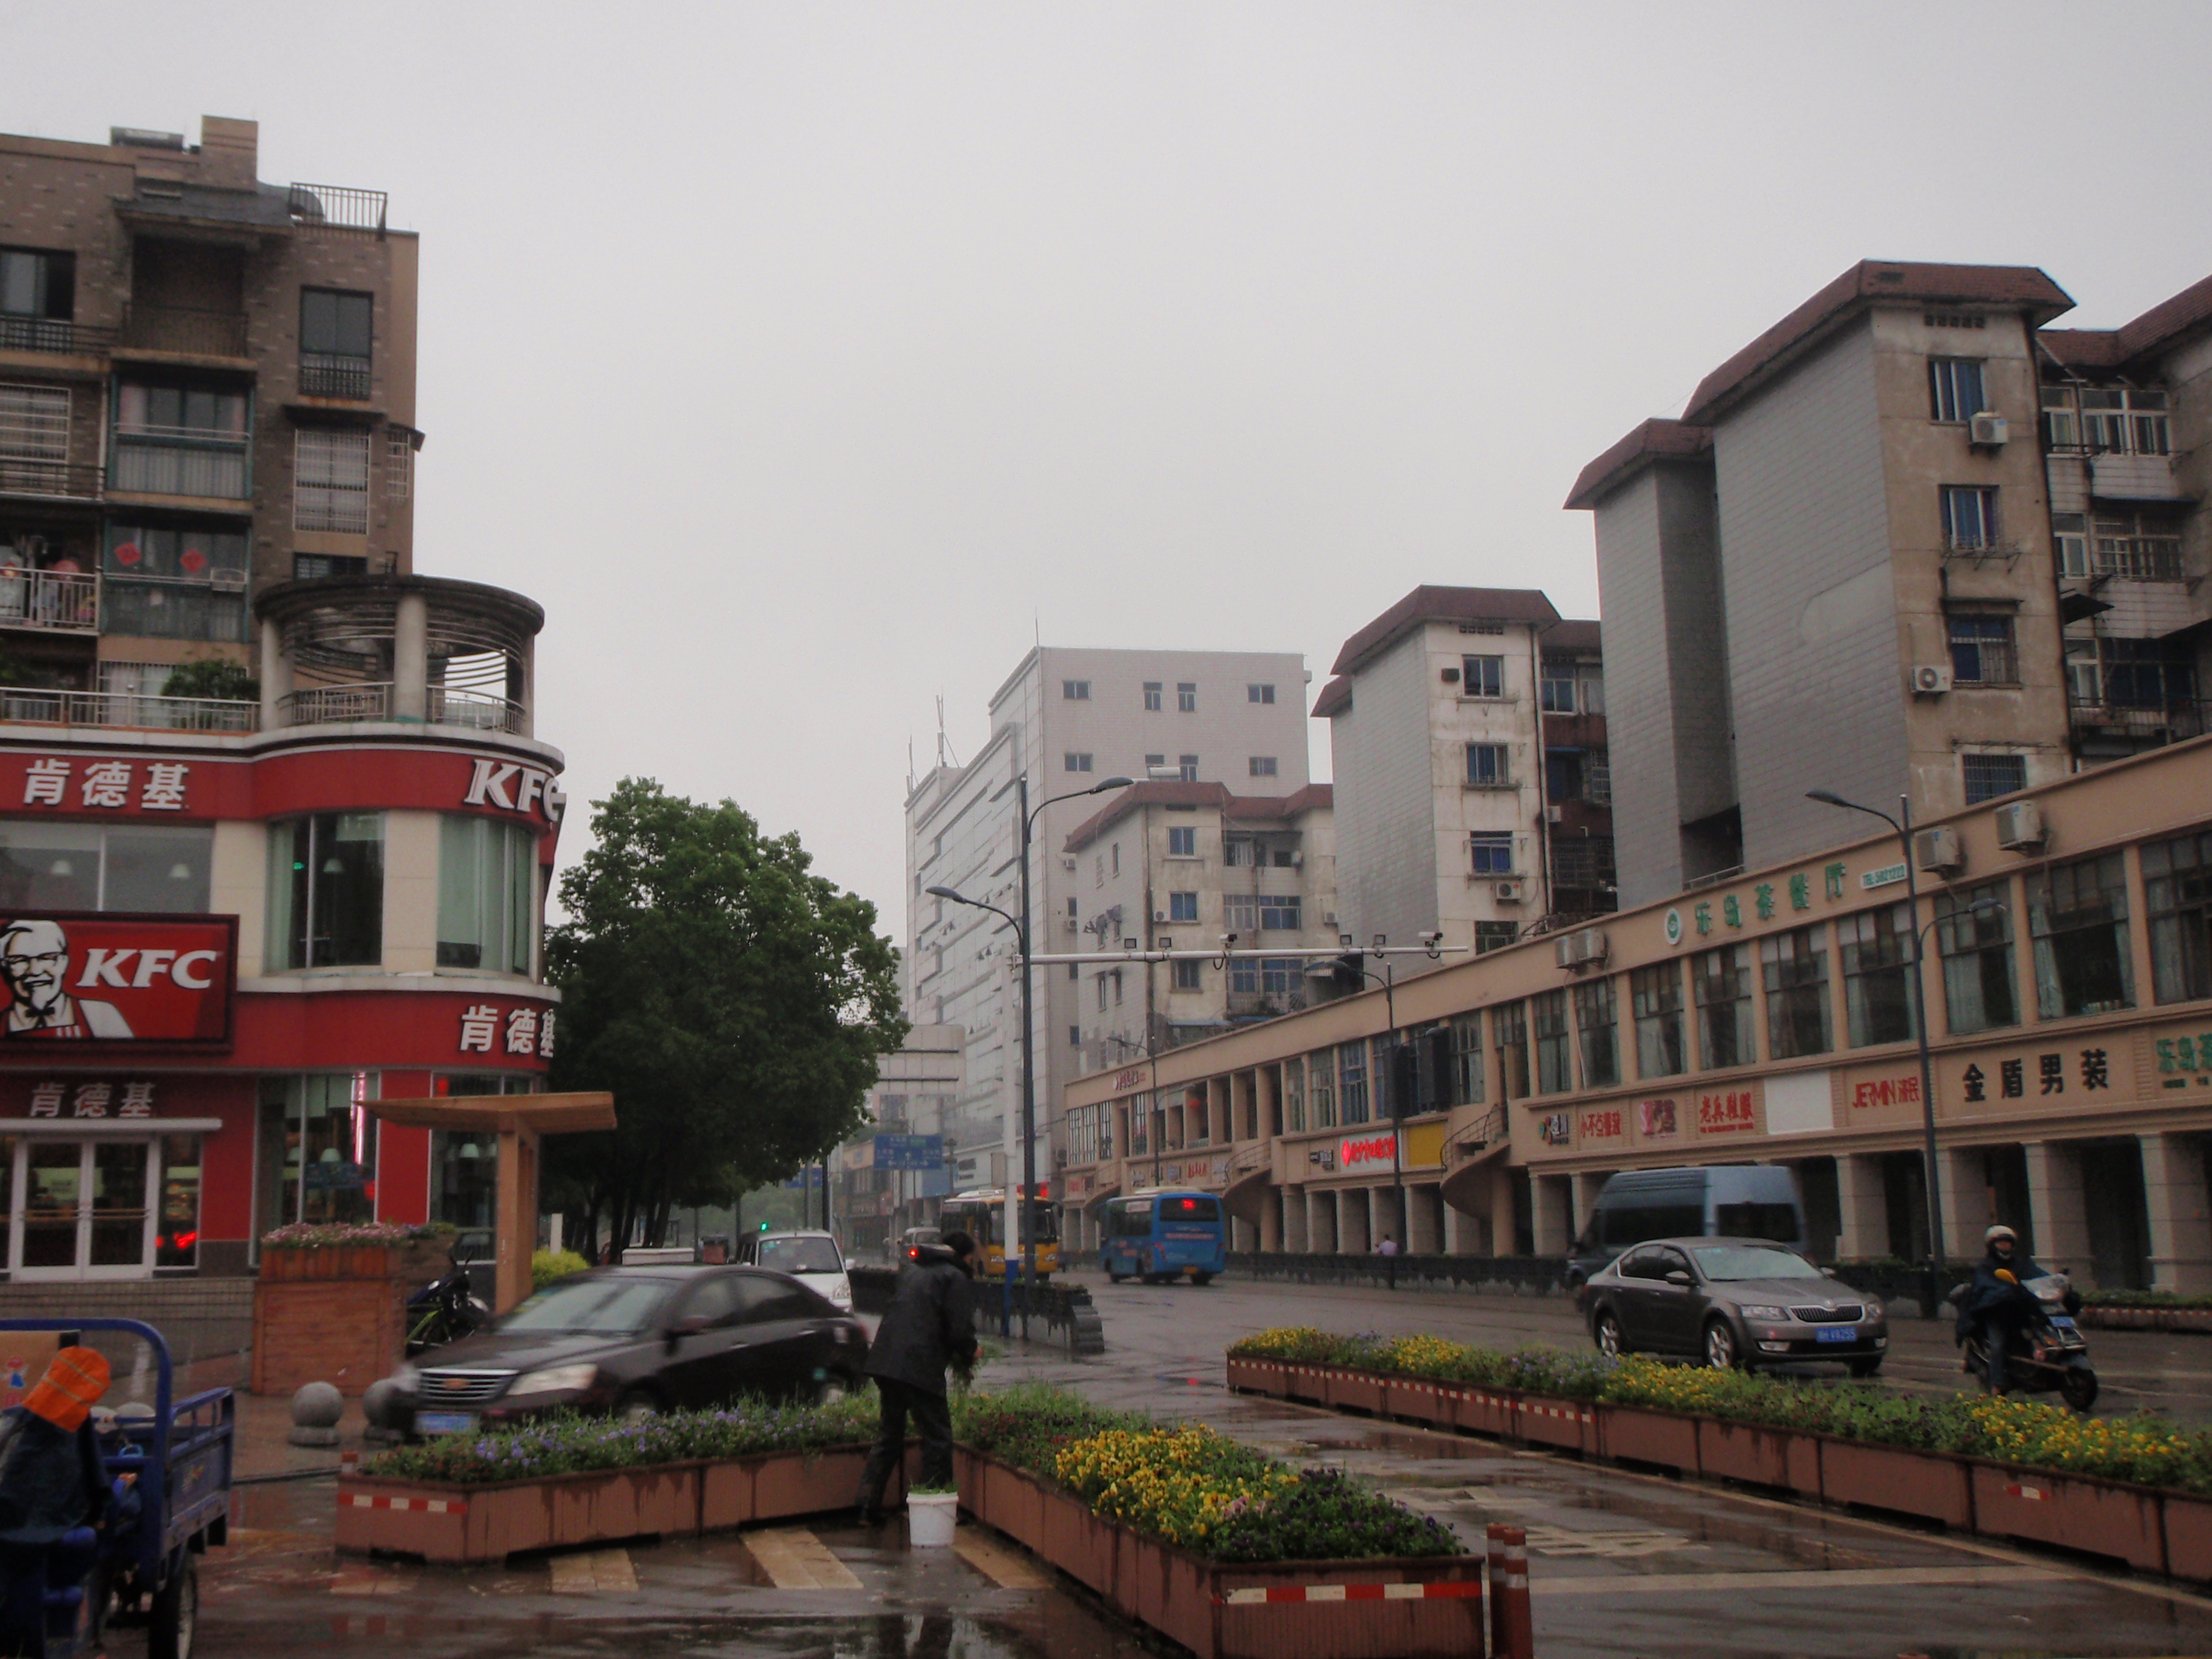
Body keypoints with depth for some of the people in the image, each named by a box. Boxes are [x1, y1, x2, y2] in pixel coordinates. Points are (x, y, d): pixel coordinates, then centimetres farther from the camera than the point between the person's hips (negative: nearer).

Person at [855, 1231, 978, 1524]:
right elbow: (960, 1330, -10)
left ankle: (869, 1506, 16)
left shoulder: (913, 1269, 22)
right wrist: (968, 1356, 12)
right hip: (920, 1367, -8)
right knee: (937, 1438, 3)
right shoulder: (953, 1276, -2)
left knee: (889, 1434, 18)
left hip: (885, 1360, 8)